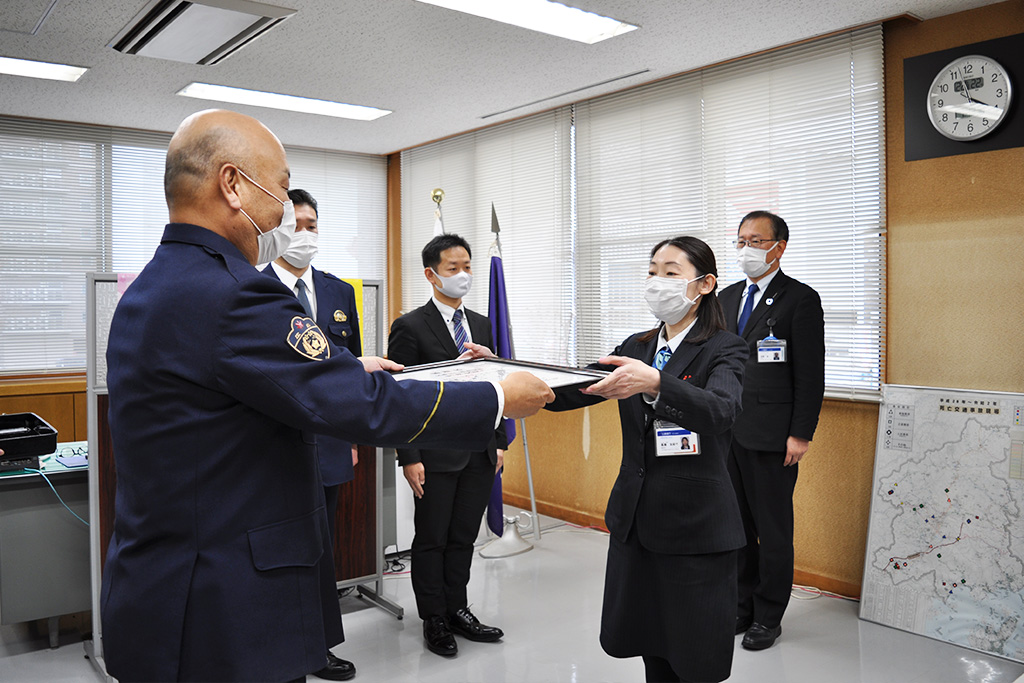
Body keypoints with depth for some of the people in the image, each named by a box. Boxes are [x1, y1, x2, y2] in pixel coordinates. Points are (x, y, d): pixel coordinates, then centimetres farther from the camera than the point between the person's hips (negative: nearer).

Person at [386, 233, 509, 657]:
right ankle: (434, 620, 22)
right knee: (431, 540, 8)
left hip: (479, 453, 6)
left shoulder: (482, 325, 11)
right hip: (437, 455, -5)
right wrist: (409, 458, -14)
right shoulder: (410, 327, -8)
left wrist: (499, 442, 11)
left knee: (464, 538, 15)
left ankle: (457, 610, 29)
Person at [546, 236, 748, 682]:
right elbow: (569, 393, 0)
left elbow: (721, 411, -29)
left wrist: (655, 383, -46)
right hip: (633, 518, 5)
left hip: (695, 526, -5)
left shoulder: (724, 349, -8)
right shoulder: (636, 348, 9)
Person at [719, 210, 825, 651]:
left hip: (772, 436, -6)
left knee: (773, 530, 5)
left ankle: (768, 617, 19)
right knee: (736, 524, 14)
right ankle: (741, 606, 28)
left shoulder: (800, 300, -6)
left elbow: (811, 374, -9)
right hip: (727, 433, 6)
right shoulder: (727, 297, 13)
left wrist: (801, 435, -13)